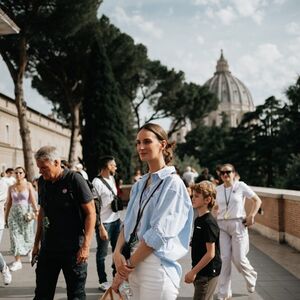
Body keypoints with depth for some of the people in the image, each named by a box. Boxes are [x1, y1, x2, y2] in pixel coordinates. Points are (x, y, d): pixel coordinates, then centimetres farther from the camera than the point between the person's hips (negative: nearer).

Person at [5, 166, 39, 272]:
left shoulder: (28, 185, -2)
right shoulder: (11, 188, 7)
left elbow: (33, 200, -10)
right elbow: (9, 203, 10)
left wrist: (35, 211, -23)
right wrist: (6, 216, 10)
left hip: (26, 213, -2)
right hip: (14, 214, 2)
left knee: (27, 235, 8)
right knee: (15, 236, -2)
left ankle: (29, 251, 39)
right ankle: (17, 261, 2)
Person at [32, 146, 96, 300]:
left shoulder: (75, 180, -11)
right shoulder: (42, 182, 6)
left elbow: (91, 213, -10)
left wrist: (85, 246, -16)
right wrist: (37, 243, 16)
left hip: (73, 250, -5)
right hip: (48, 248, 5)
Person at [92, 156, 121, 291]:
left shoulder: (112, 179, 9)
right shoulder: (97, 182, -14)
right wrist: (101, 228, -18)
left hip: (116, 220, 7)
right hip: (104, 223, -7)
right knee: (102, 253, 6)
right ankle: (103, 281, 18)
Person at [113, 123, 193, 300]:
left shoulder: (172, 183, -12)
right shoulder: (140, 185, 10)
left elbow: (158, 234, -17)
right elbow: (128, 224, 9)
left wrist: (128, 265, -13)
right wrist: (118, 253, -8)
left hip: (157, 267, -7)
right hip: (135, 265, 7)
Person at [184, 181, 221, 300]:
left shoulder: (209, 223, -19)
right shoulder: (198, 220, 9)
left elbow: (210, 253, -22)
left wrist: (193, 272, -18)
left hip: (208, 273, -9)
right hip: (200, 272, 9)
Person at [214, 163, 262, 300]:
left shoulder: (241, 186, -3)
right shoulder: (218, 189, 7)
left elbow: (257, 200, 1)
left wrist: (251, 216, -7)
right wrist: (217, 218, 7)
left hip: (238, 224, -3)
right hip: (222, 226, 3)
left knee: (238, 258, -1)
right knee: (224, 259, 0)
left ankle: (251, 277, 33)